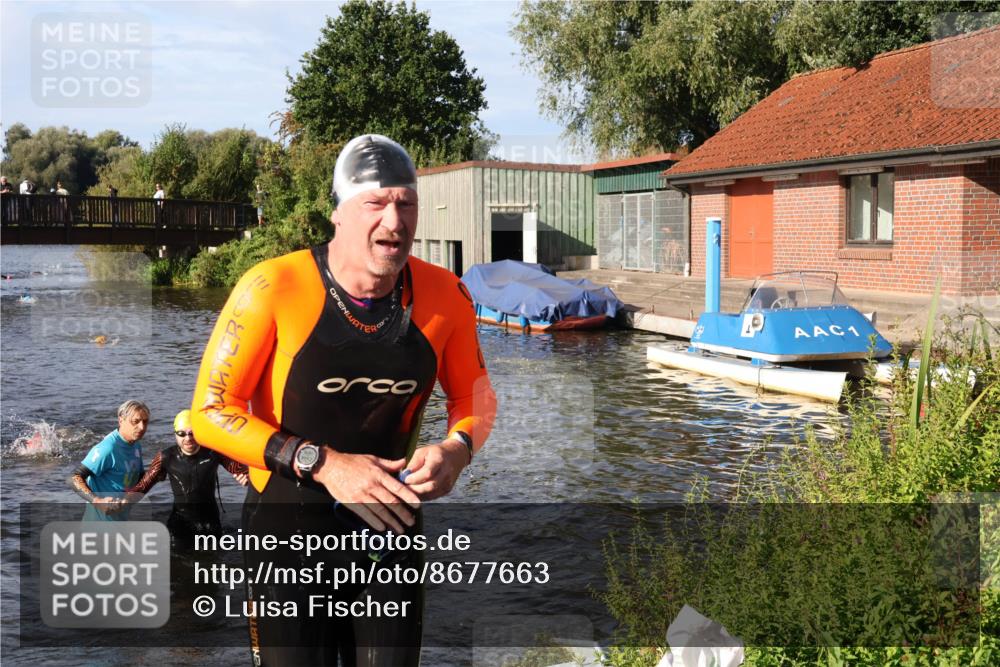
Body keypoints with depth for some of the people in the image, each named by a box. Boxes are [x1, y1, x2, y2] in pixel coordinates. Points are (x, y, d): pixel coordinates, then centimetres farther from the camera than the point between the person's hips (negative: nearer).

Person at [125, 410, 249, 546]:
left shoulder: (214, 452, -15)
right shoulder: (166, 458, -15)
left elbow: (241, 470, -10)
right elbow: (142, 486, -13)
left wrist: (246, 477, -33)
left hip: (210, 522, 1)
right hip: (180, 523, -1)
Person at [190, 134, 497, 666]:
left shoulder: (444, 296, -8)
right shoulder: (275, 288, -19)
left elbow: (474, 395, 8)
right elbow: (211, 411, -13)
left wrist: (457, 449, -14)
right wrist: (322, 463, -23)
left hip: (389, 526, 3)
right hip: (287, 528, -3)